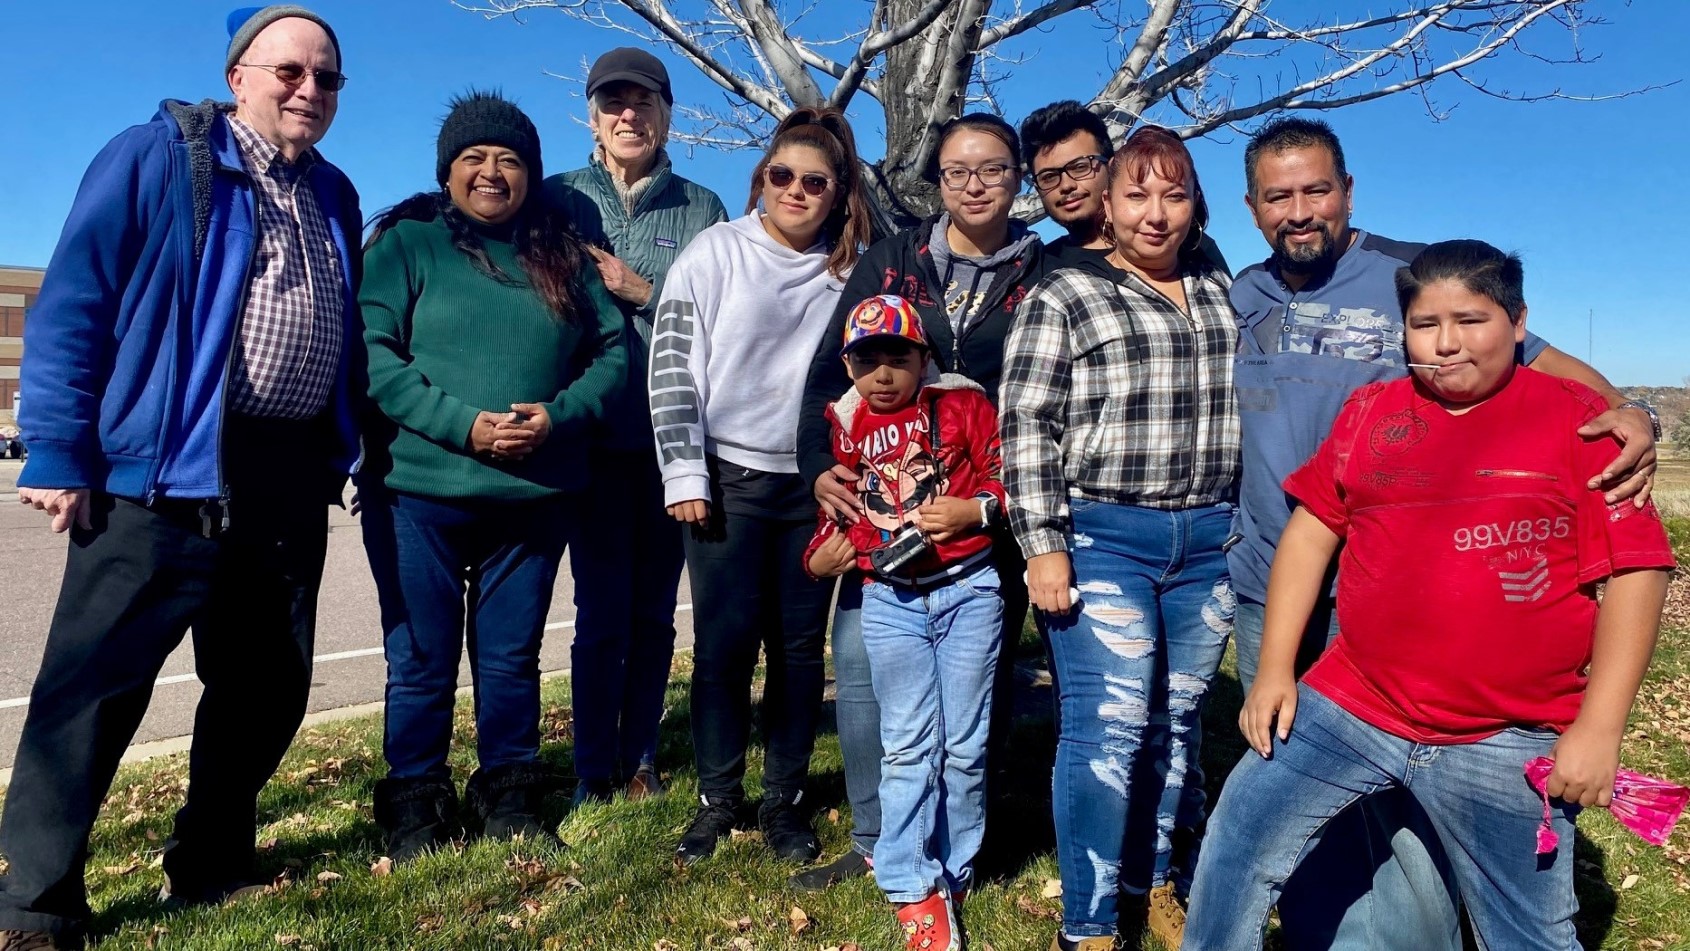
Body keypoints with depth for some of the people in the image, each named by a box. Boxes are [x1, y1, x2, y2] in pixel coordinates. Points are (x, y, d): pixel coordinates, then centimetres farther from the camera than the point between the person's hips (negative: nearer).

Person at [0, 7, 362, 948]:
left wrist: (338, 456, 13)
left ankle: (212, 861, 30)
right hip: (167, 469, -5)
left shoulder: (335, 197, 15)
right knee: (97, 681, -1)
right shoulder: (156, 156, -2)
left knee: (266, 685, 12)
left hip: (293, 477, 6)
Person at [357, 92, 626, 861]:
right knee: (422, 661, 8)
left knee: (512, 656, 13)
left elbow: (611, 351, 7)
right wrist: (464, 424, -19)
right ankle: (414, 807, 26)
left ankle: (510, 797, 30)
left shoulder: (563, 254, 11)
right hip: (419, 490, -2)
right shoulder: (405, 241, 0)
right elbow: (373, 353, -9)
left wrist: (558, 415, -11)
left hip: (537, 495, 3)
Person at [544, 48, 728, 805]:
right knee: (603, 609, -1)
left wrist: (643, 290, -11)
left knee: (654, 607, 8)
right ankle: (594, 768, 15)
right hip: (593, 434, -1)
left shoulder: (702, 209, 7)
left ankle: (639, 757, 24)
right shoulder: (559, 198, 6)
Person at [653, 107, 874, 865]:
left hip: (815, 483, 2)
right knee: (724, 643, 1)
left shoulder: (856, 268, 5)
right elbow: (672, 363, -3)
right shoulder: (716, 251, 1)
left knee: (800, 646, 7)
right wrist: (684, 474, -9)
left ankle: (783, 797, 22)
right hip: (728, 476, -1)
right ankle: (718, 798, 18)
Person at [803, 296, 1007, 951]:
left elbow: (1005, 478, -1)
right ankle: (912, 889, 12)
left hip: (967, 588, -1)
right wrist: (822, 553, 1)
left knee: (964, 744, 7)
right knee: (907, 747, 3)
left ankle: (952, 875, 24)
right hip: (889, 599, 2)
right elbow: (834, 506, 17)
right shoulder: (843, 424, 8)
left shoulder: (962, 404, 1)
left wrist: (970, 510, -17)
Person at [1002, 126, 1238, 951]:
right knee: (1107, 730, -6)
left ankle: (1152, 881, 31)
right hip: (1102, 539, -5)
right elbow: (1027, 430, -7)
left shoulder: (1225, 297, 15)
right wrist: (1043, 545, -13)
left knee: (1175, 723, 12)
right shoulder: (1062, 298, -1)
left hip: (1211, 541, 5)